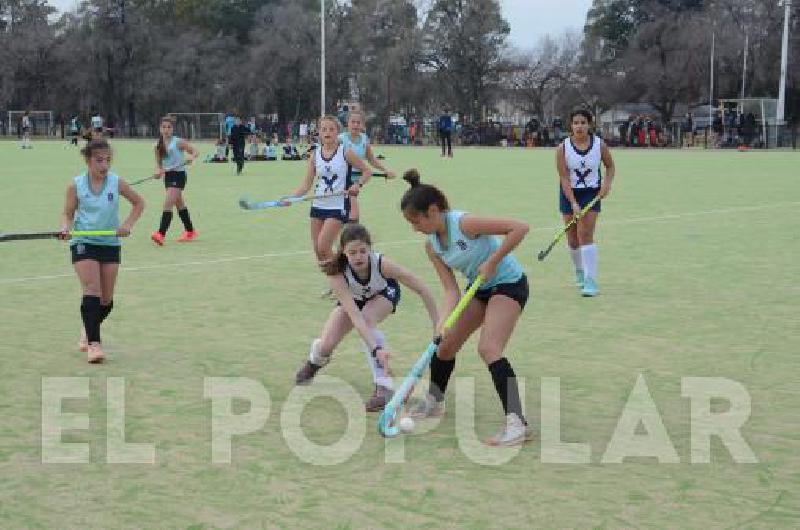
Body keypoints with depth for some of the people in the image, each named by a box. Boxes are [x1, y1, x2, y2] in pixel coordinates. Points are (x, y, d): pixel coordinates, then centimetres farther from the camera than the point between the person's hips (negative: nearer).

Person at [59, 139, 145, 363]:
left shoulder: (117, 183, -4)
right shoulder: (76, 185, -5)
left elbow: (139, 203, 9)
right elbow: (68, 213, 3)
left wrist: (128, 225, -5)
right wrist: (66, 227, -18)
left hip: (110, 244, 2)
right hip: (83, 243, -2)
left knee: (106, 299, 6)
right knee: (92, 291, -17)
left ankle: (88, 329, 35)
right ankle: (93, 343, -15)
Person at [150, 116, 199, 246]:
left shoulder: (178, 142, -9)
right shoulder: (159, 146, 7)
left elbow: (195, 151, -9)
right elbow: (159, 163, 12)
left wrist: (191, 157, -30)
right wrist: (158, 171, -9)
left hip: (179, 174, -7)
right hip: (167, 175, 7)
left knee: (168, 204, -18)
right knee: (179, 204, 18)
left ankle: (161, 234, -23)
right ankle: (190, 231, 32)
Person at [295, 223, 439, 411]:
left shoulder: (381, 263, -39)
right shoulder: (337, 273, -38)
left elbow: (422, 290, -32)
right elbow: (354, 315, -46)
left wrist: (438, 326, -35)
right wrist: (376, 348, -58)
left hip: (385, 292, -1)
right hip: (352, 297, 1)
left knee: (368, 320, -34)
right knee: (325, 346, -12)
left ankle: (384, 387, -27)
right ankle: (315, 361, 30)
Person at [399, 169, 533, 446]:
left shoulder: (464, 223, -26)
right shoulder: (432, 246, -3)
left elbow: (519, 228, -29)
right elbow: (451, 289, -6)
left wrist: (492, 262, -28)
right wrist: (443, 322, -22)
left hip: (509, 283, -8)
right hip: (479, 288, 8)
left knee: (489, 348, -24)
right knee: (445, 343, 12)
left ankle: (517, 423, -26)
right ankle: (433, 401, 36)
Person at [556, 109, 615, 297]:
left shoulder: (599, 145, -9)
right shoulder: (563, 148, -12)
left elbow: (610, 166, 9)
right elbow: (564, 178, -15)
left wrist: (607, 183, -10)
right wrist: (573, 204, -23)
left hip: (592, 193, -2)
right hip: (569, 194, 2)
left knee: (585, 235, -15)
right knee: (572, 238, 9)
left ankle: (590, 281, -18)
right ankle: (579, 272, 36)